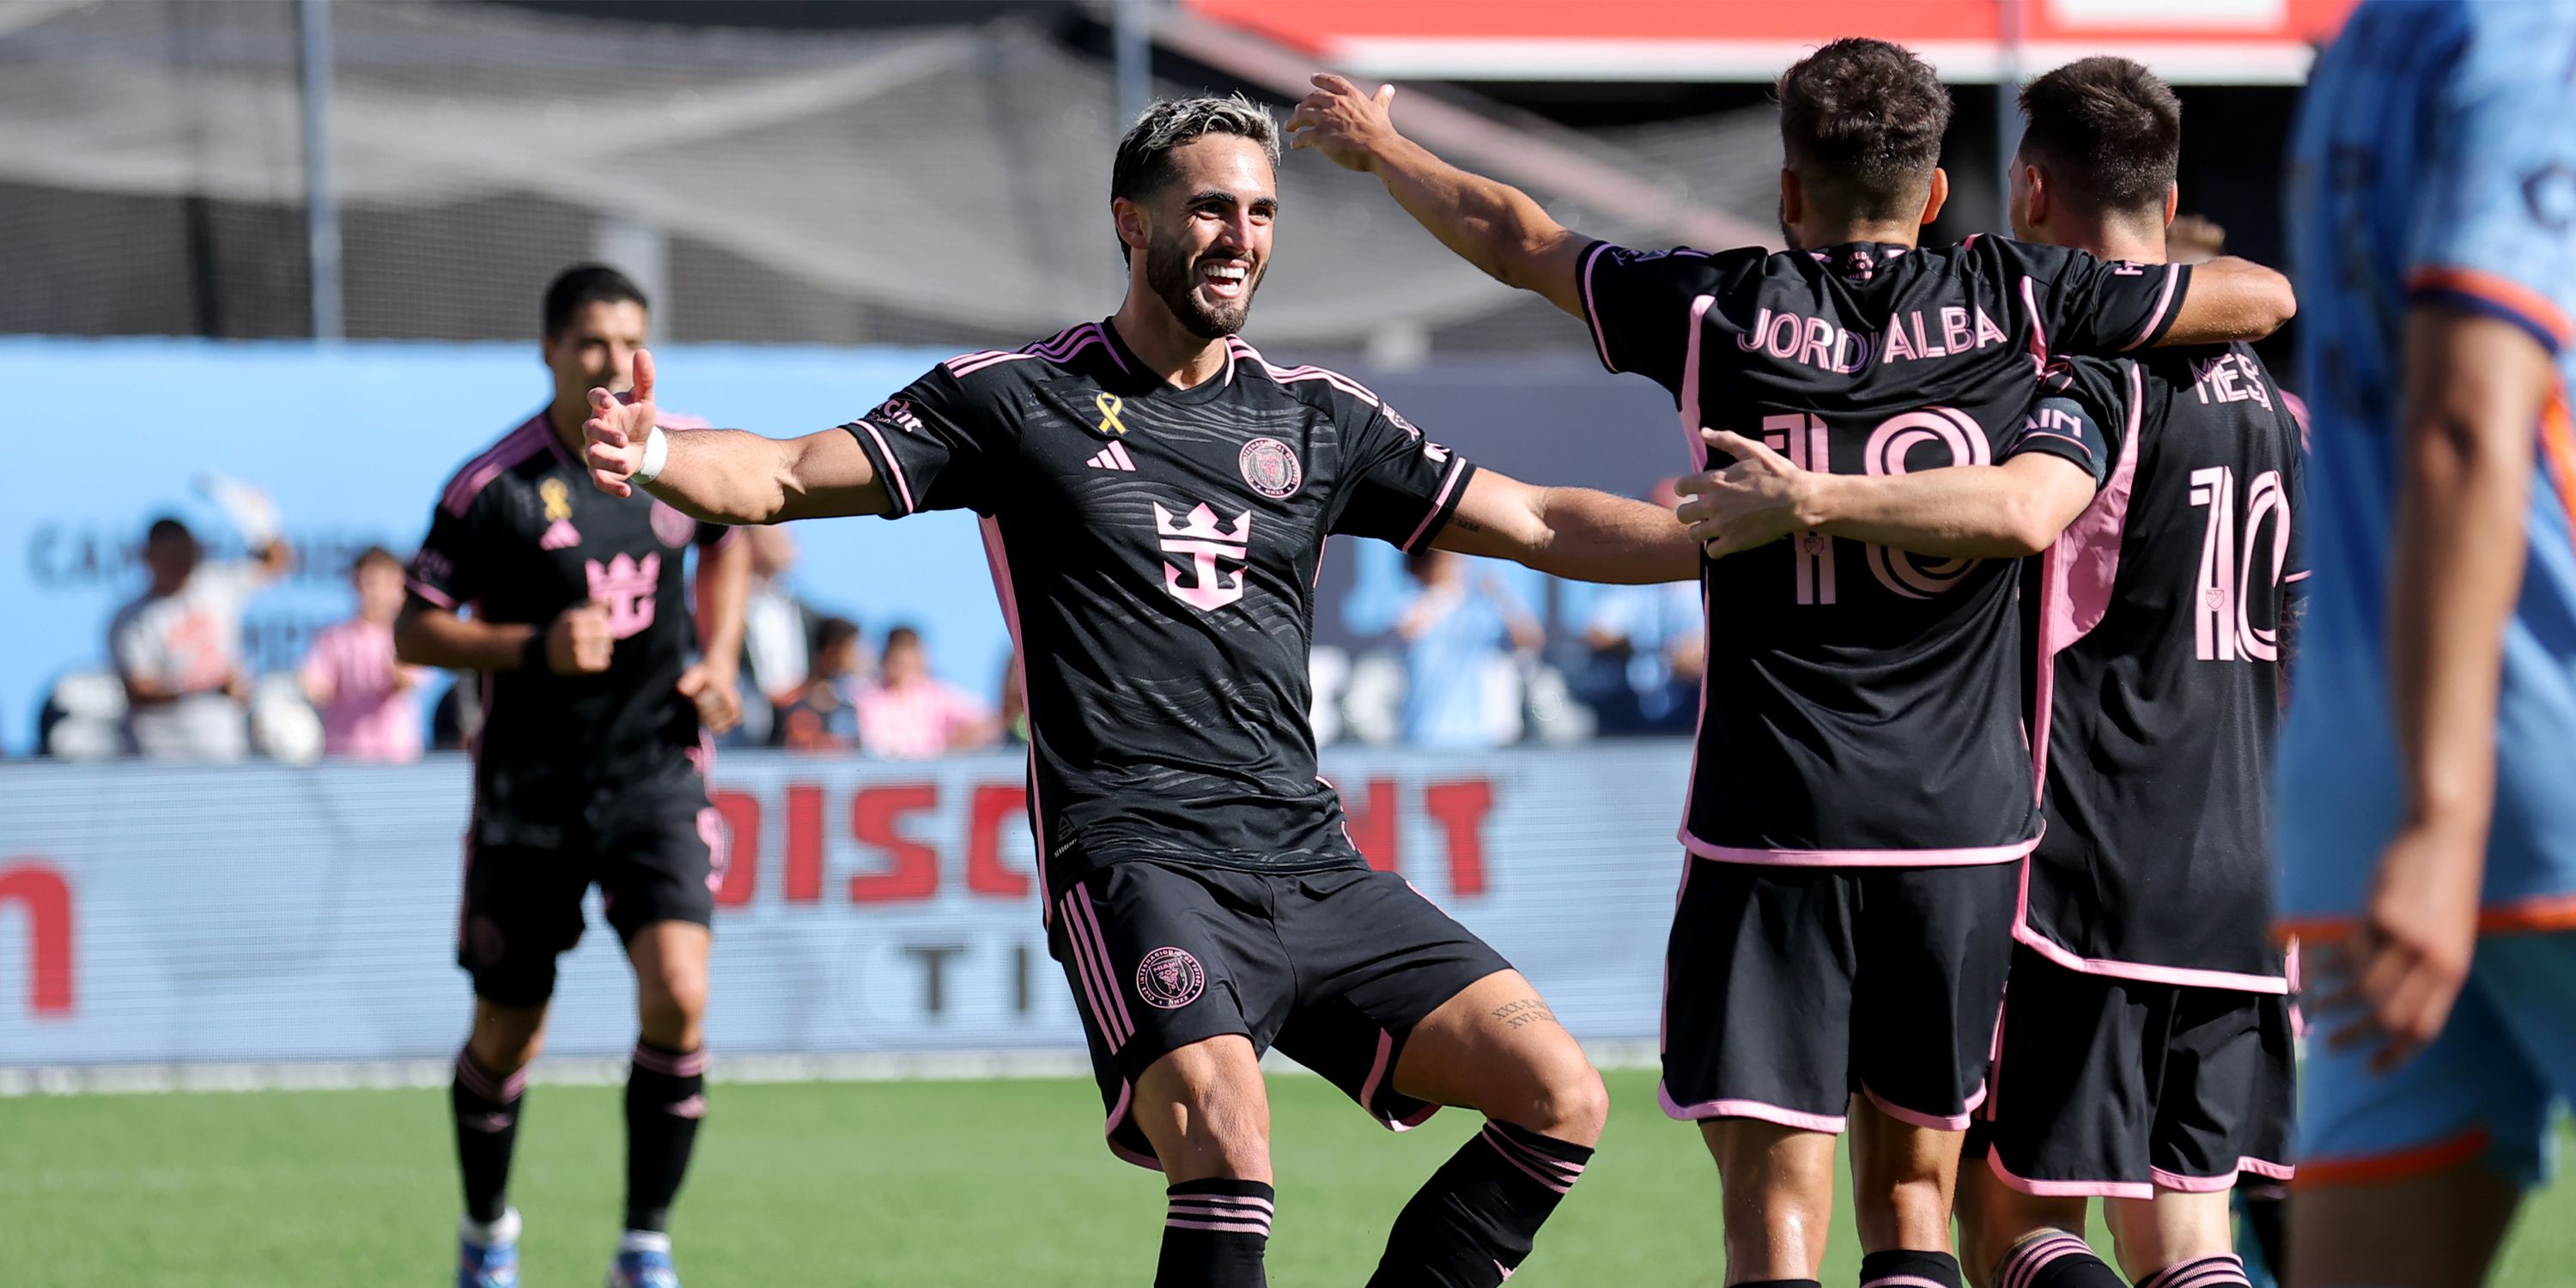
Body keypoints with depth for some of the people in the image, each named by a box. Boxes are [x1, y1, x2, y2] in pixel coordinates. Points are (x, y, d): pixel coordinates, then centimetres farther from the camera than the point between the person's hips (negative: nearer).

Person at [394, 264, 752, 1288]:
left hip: (656, 772, 1)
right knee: (508, 1034, 9)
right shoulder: (494, 487, -10)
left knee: (678, 999, -18)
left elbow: (726, 543, 23)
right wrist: (537, 647, -20)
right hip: (530, 786, -1)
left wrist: (717, 660, 7)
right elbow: (414, 630, -5)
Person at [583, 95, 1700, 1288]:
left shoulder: (1315, 416, 15)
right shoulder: (1015, 399, 4)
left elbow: (1536, 523, 18)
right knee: (1225, 1138, -31)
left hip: (1310, 867, 6)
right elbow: (787, 477, -1)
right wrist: (654, 454, -22)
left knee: (1560, 1097, -6)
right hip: (1138, 861, -5)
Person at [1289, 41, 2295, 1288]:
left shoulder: (1717, 310, 0)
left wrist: (1377, 146, 34)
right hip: (1964, 822, 2)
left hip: (1771, 822, -2)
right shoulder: (2009, 298, 1)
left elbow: (1512, 237, 16)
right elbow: (2265, 296, 11)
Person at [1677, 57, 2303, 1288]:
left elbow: (2021, 506, -34)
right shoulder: (2260, 393, 16)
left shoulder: (2090, 366, -11)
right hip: (2239, 885, 7)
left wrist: (1812, 500, -35)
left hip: (2081, 877, -7)